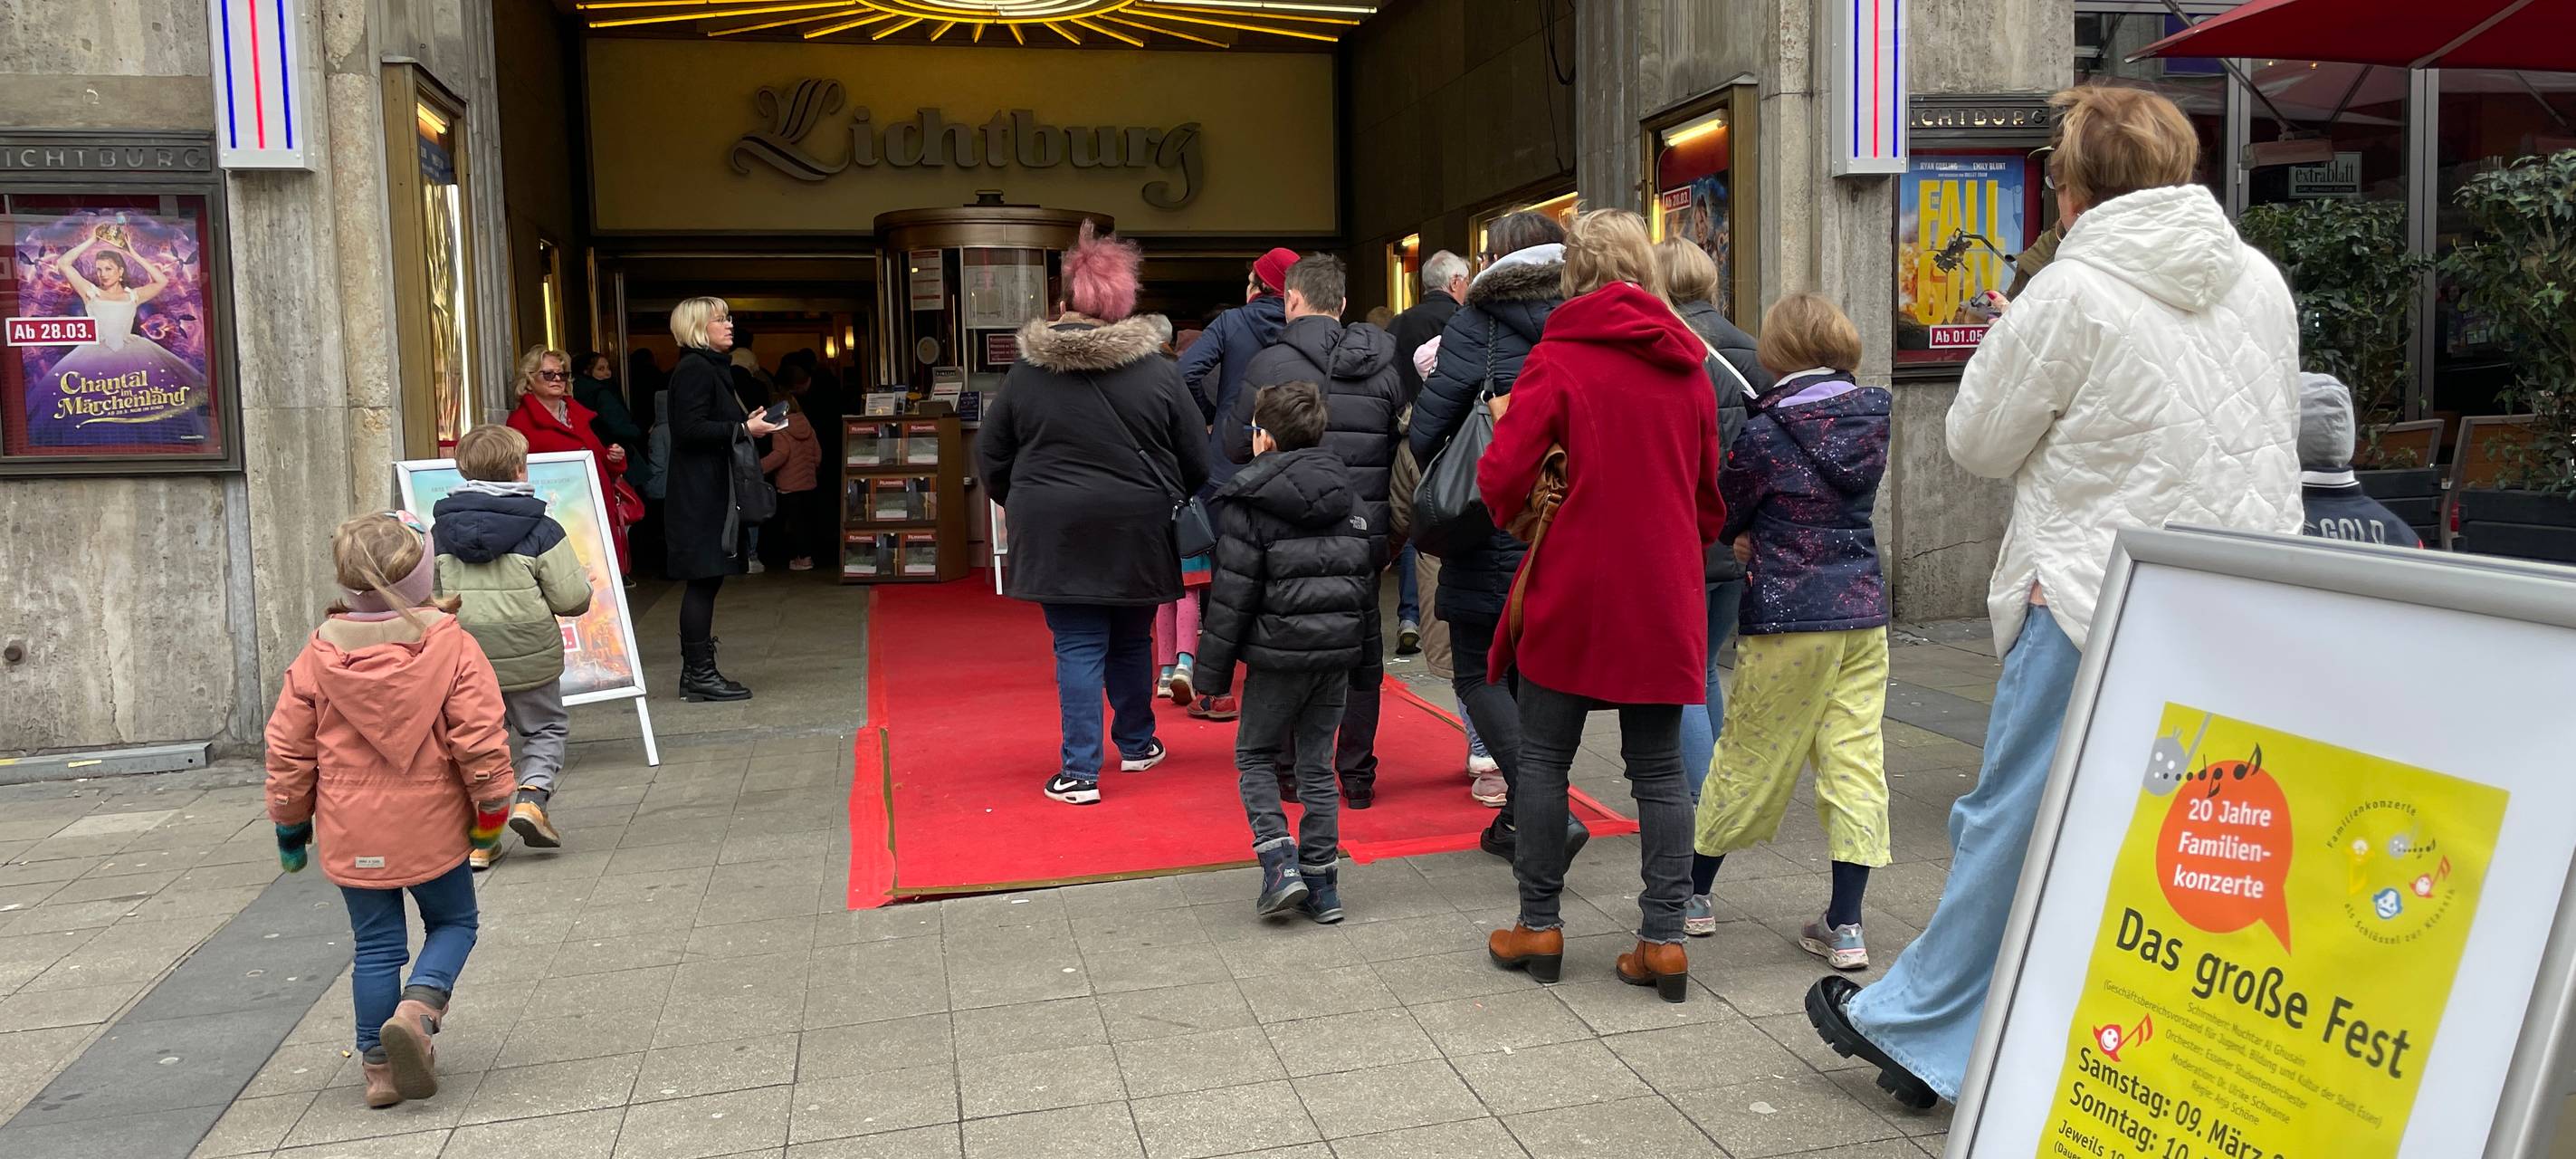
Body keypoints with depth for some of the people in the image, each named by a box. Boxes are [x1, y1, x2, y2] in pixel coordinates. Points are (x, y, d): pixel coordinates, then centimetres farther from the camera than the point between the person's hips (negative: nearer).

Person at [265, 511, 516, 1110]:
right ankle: (418, 1008, -8)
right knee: (453, 922, 17)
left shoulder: (318, 656, -3)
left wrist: (290, 823, 16)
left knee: (375, 945, 13)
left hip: (352, 836, 3)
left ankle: (379, 1062, 18)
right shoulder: (450, 646, -12)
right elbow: (481, 739, -12)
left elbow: (288, 747, 3)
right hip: (433, 830, -2)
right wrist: (491, 811, 0)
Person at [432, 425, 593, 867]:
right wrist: (584, 582, 11)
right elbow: (571, 599, -10)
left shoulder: (441, 531, 2)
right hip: (529, 657, -3)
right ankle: (533, 794, -4)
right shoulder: (541, 530, -9)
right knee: (546, 728, 18)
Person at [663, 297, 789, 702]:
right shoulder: (694, 369, -12)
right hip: (700, 495, -11)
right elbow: (690, 429, -21)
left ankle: (696, 673, 16)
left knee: (704, 583, 11)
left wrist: (750, 423, 13)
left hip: (709, 490, 11)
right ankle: (699, 673, -4)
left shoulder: (709, 368, 21)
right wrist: (744, 429, -18)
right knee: (703, 581, -8)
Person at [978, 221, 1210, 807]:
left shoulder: (1027, 371, -2)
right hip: (1136, 533, 1)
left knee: (1077, 648, 4)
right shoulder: (1156, 370, -5)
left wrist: (1026, 503, 22)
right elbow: (1197, 460, -1)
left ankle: (1080, 771, 2)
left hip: (1056, 533, 0)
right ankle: (1137, 744, 33)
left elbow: (991, 458, 6)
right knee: (1131, 641, 18)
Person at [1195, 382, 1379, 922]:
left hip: (1279, 652, -5)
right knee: (1317, 763, 12)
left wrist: (1213, 669, -5)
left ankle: (1279, 863, -3)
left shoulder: (1249, 501, -9)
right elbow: (1367, 574, 13)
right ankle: (1322, 885, 14)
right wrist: (1364, 650, 20)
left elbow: (1233, 593, -11)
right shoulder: (1347, 494, 9)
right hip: (1339, 648, 5)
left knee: (1254, 755, 12)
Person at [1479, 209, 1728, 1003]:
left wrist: (1516, 513, 7)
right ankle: (1663, 939, 8)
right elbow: (1710, 494, 12)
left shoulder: (1559, 358, -8)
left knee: (1543, 756, 10)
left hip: (1571, 589, -3)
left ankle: (1540, 926, 17)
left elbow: (1501, 476, -14)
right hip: (1663, 595, 4)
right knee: (1658, 768, 9)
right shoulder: (1688, 366, 6)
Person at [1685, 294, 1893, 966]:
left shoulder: (1767, 434, -12)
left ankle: (1692, 894, 22)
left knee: (1749, 757, 7)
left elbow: (1721, 516, -1)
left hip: (1788, 618, -4)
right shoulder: (1871, 419, 4)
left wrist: (1746, 541, 19)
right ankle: (1845, 926, 5)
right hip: (1863, 613, 5)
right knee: (1856, 759, 4)